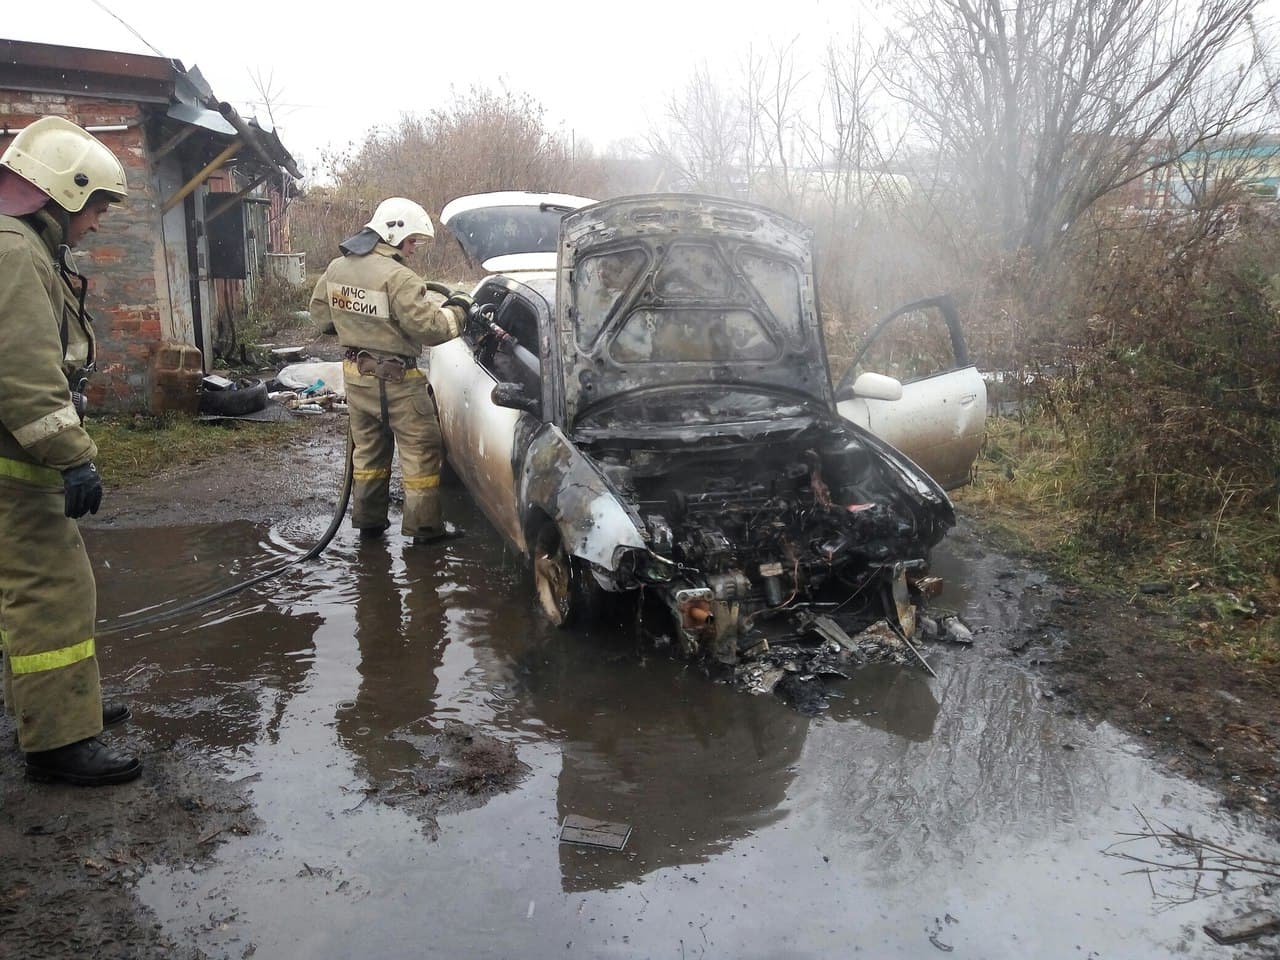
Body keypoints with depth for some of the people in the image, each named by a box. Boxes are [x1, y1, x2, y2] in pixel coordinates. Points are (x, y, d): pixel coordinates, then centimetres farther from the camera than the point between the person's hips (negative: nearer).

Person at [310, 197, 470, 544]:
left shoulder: (336, 269, 4)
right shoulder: (397, 278, -22)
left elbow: (320, 314, 16)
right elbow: (429, 328, -22)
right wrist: (457, 309, -5)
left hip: (355, 373, 8)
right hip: (394, 379, -8)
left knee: (368, 448, 19)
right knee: (421, 450, 4)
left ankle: (368, 521, 26)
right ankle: (424, 526, 8)